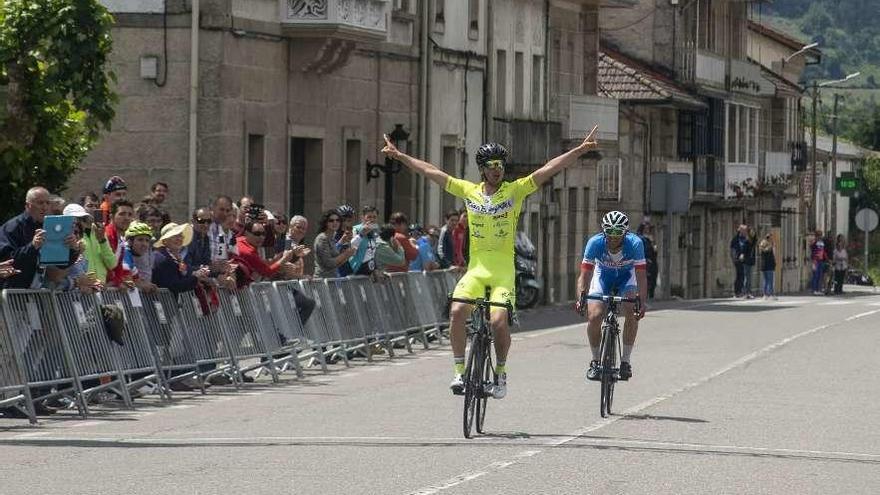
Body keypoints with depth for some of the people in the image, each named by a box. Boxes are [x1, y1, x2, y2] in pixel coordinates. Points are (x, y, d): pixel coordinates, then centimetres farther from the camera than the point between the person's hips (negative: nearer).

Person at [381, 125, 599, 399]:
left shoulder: (515, 190, 1)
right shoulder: (469, 191, 8)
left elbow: (549, 169, -6)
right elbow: (430, 171, 12)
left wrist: (581, 150, -13)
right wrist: (399, 155, 14)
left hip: (504, 271, -2)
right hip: (476, 268, 2)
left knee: (499, 321, -19)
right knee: (457, 312, -21)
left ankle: (500, 373, 5)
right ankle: (459, 371, -9)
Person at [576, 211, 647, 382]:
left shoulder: (635, 244, -32)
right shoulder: (595, 243, -31)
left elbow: (641, 276, -33)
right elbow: (585, 274, -30)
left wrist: (643, 301, -48)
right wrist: (581, 297, -47)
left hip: (626, 276, 0)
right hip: (603, 275, 1)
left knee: (631, 312, -25)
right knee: (594, 316, -19)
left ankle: (626, 361, -13)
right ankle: (595, 361, 1)